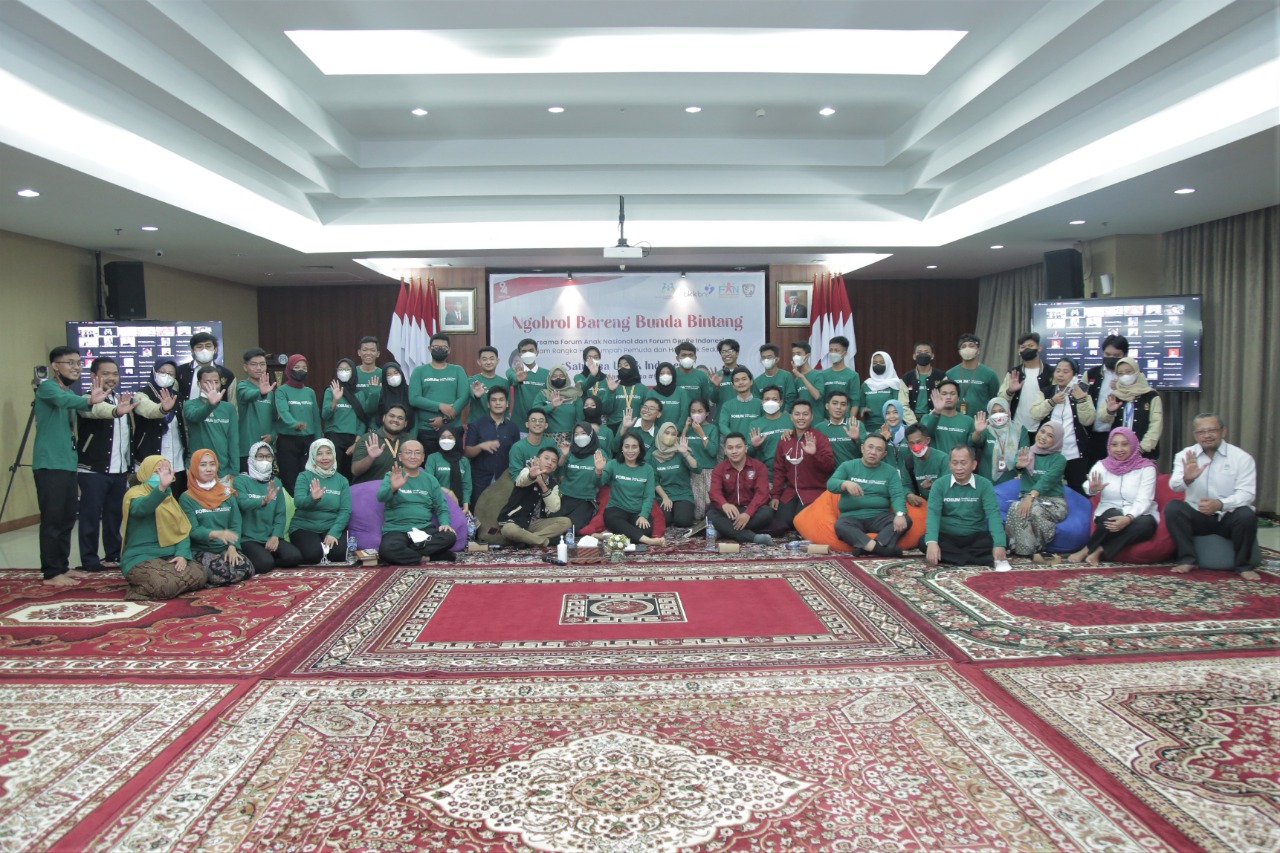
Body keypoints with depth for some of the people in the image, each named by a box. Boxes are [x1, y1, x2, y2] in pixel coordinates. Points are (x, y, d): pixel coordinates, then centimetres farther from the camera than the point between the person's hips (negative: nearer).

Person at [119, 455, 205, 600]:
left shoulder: (169, 498, 17)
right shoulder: (135, 494, -3)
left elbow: (183, 530, 10)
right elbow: (141, 508, -29)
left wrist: (182, 554, -10)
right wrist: (162, 487, -48)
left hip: (170, 556, 7)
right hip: (141, 558, -7)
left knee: (199, 576, -20)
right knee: (165, 585, -35)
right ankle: (138, 589, -3)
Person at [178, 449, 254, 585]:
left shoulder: (227, 493, 10)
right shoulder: (187, 498, -1)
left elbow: (235, 524, 5)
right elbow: (192, 530, -11)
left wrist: (232, 546, -13)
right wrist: (216, 534, -32)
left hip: (226, 548, 4)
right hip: (200, 550, -3)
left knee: (246, 569, -25)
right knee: (222, 572, -32)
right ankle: (202, 577, 1)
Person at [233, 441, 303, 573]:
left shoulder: (276, 482, 11)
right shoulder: (241, 480, -3)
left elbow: (280, 513, 5)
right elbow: (243, 503, -23)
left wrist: (276, 536, -11)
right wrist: (264, 500, -43)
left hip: (270, 537, 4)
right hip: (248, 538, -4)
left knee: (294, 557, -19)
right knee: (264, 564, -28)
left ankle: (264, 558, 6)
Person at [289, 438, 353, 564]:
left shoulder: (341, 480, 5)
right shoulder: (304, 476, -2)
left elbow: (345, 510, -3)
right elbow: (298, 502, -17)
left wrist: (334, 532, -18)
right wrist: (313, 498, -40)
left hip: (332, 528, 2)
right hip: (304, 528, -2)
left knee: (338, 553, -25)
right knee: (312, 554, -30)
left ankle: (325, 548, 9)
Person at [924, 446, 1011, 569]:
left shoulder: (984, 485, -4)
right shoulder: (940, 484, -4)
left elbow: (993, 514, -16)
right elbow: (933, 513, -16)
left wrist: (999, 545, -33)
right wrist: (932, 542, -34)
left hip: (976, 537, -1)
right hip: (947, 537, 1)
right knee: (924, 542, -32)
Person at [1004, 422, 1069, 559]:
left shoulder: (1059, 459, 0)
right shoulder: (1027, 453, 10)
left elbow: (1046, 480, -18)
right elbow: (1018, 467, -13)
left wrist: (1031, 497, -34)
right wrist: (1020, 465, -40)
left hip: (1053, 502, -2)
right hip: (1028, 498, 2)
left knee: (1035, 510, -36)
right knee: (1016, 508, -33)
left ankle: (1034, 550, -20)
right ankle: (1030, 553, -30)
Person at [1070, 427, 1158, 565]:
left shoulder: (1146, 467, -4)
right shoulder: (1102, 465, 3)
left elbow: (1143, 500, -15)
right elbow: (1088, 487, -12)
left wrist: (1128, 518, -35)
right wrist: (1092, 489, -39)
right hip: (1109, 515, 0)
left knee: (1145, 523, -35)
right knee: (1113, 516, -35)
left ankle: (1098, 551, -28)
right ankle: (1095, 550, -18)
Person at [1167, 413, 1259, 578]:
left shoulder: (1242, 458, -3)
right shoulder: (1185, 455, 1)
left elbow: (1247, 493, -12)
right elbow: (1174, 485, -16)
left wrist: (1220, 504, -33)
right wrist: (1186, 479, -41)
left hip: (1228, 517, -1)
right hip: (1198, 516, 1)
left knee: (1246, 515, -31)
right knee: (1172, 507, -26)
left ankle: (1244, 565, -8)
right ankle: (1187, 559, -14)